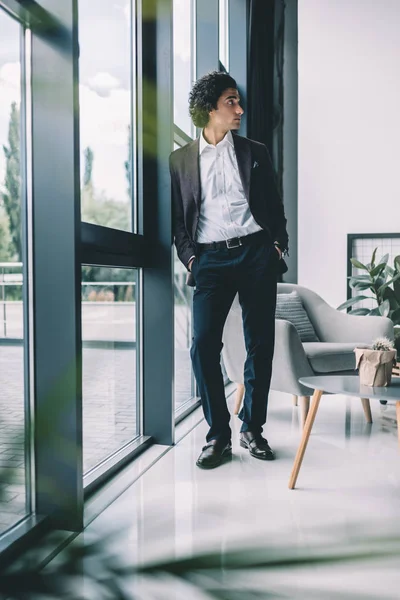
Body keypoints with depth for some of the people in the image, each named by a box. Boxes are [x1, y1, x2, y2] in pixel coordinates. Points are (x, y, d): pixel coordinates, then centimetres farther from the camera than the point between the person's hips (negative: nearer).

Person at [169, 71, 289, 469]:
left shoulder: (255, 152, 15)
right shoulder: (180, 160, 11)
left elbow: (275, 207, 16)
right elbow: (178, 218, 11)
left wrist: (279, 246, 3)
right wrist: (189, 257, -2)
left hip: (256, 253, 2)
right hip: (211, 258, -1)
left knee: (260, 345, 2)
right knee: (203, 345, -12)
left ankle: (252, 429, 18)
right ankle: (218, 435, 4)